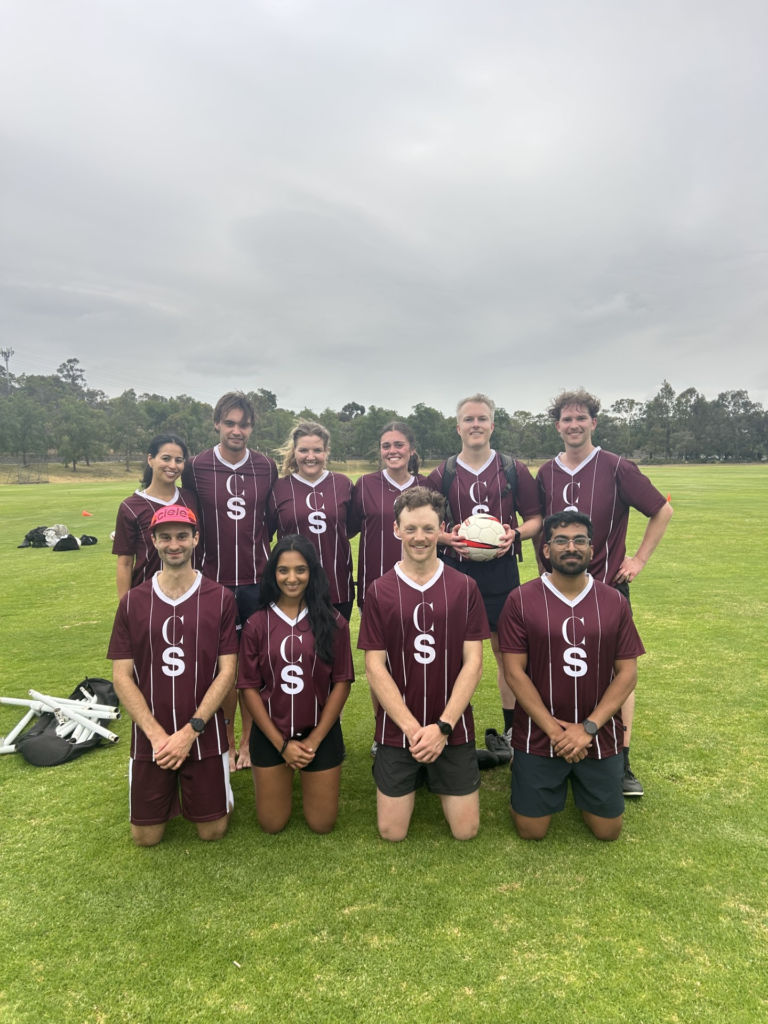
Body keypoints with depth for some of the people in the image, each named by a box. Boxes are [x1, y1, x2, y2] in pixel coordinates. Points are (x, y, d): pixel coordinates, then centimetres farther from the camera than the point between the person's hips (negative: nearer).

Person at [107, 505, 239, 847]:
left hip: (205, 736, -1)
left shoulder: (220, 599, -6)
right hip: (149, 738, 1)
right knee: (146, 836, 10)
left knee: (212, 830, 8)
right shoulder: (133, 601, -2)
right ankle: (171, 789, 38)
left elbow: (227, 671, -7)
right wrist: (157, 735, -13)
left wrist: (190, 731, -15)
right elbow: (121, 676, -3)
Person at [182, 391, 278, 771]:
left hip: (258, 582, 1)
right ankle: (227, 741, 25)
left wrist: (264, 557, 4)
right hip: (215, 583, -1)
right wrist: (195, 568, 3)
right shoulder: (196, 467, -2)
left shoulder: (267, 467, 3)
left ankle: (249, 741, 24)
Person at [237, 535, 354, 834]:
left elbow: (342, 682, -6)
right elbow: (249, 687, -5)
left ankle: (311, 781, 38)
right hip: (270, 735, 0)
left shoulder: (333, 622, -7)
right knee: (272, 824, 10)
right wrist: (282, 743, -9)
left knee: (322, 823, 8)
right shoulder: (257, 624, -7)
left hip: (321, 734, 0)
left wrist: (315, 739, -9)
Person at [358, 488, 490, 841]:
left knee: (465, 830, 5)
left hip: (453, 729, 0)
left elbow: (473, 662, -5)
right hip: (397, 731, 0)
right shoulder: (379, 591, -5)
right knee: (392, 832, 5)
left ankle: (439, 780, 34)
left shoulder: (464, 587, -3)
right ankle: (415, 779, 34)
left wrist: (442, 726, -13)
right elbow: (374, 667, -7)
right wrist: (412, 728, -14)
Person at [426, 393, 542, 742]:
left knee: (508, 652, 8)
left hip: (502, 571, 0)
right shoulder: (442, 475, 4)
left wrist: (515, 534, -11)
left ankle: (512, 730, 24)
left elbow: (535, 518, 8)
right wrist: (448, 538, -12)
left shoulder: (515, 470, 5)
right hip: (456, 571, 0)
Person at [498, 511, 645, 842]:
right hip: (539, 736, -1)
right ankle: (558, 782, 35)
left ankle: (579, 780, 39)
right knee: (531, 831, 5)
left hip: (599, 735, 2)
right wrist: (554, 730, -14)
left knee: (608, 830, 11)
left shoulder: (614, 602, -2)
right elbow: (514, 671, -10)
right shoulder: (521, 600, -9)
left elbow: (627, 672, -3)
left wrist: (588, 728, -13)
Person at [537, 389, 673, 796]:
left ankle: (622, 763, 14)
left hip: (608, 586, -3)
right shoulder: (546, 473, 5)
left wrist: (640, 558, -3)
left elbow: (663, 511, 0)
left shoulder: (617, 468, -6)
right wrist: (544, 572, 11)